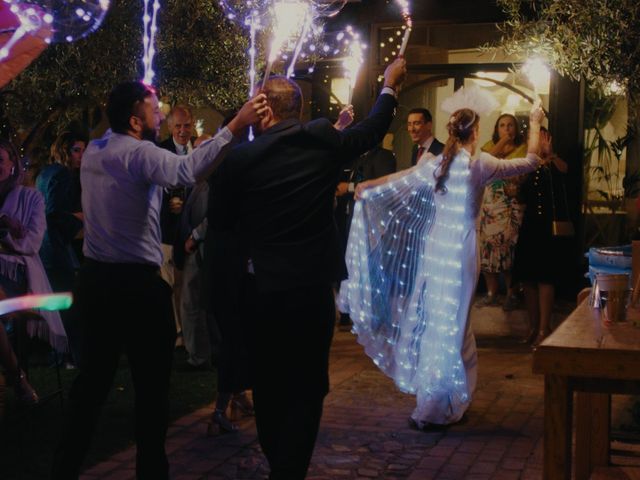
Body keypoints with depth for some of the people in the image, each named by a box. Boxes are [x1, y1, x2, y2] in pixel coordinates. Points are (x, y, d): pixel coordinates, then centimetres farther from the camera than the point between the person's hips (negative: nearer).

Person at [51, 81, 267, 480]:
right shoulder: (139, 152, -14)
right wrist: (235, 126, -38)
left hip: (96, 280, 8)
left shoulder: (94, 151, 10)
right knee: (152, 386, 5)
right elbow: (185, 170, -35)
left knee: (93, 380, 16)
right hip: (137, 284, -7)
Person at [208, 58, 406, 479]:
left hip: (262, 289, -1)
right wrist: (389, 87, 31)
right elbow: (371, 131, 15)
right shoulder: (323, 142, -3)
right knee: (307, 387, 9)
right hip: (313, 286, 1)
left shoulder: (242, 157, -8)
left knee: (268, 384, 15)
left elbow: (218, 220, 2)